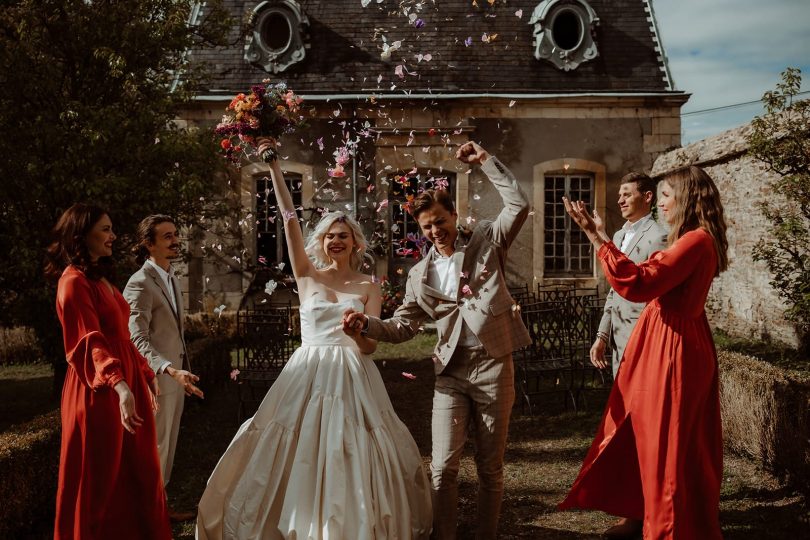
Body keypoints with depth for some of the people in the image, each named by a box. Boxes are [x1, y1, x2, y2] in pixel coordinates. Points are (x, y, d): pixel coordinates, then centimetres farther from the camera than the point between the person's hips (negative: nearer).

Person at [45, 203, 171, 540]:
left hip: (127, 382, 9)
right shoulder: (75, 281, -13)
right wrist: (119, 385, -37)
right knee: (101, 478, 1)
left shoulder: (101, 278, 17)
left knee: (134, 472, 12)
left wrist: (146, 374, 20)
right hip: (99, 392, -9)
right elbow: (90, 342, -25)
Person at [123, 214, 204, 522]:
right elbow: (138, 342, -26)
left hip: (174, 376, 9)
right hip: (155, 380, -9)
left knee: (167, 447, 16)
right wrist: (172, 371, -38)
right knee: (154, 449, 2)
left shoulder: (172, 280, 12)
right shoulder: (140, 284, -18)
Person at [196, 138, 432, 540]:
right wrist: (274, 167, -5)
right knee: (300, 456, 1)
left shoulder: (368, 287, 5)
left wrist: (359, 332, -24)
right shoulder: (307, 276, 6)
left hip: (352, 378, 0)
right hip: (308, 376, 1)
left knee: (354, 459, -1)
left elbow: (371, 346, -1)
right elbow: (289, 218, -1)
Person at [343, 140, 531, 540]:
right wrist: (366, 324, -7)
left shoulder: (486, 241, 5)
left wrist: (485, 161, -6)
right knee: (443, 467, -5)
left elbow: (519, 205, -8)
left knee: (490, 466, 7)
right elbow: (402, 327, 11)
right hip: (451, 371, 2)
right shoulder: (420, 275, 11)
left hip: (494, 367, -2)